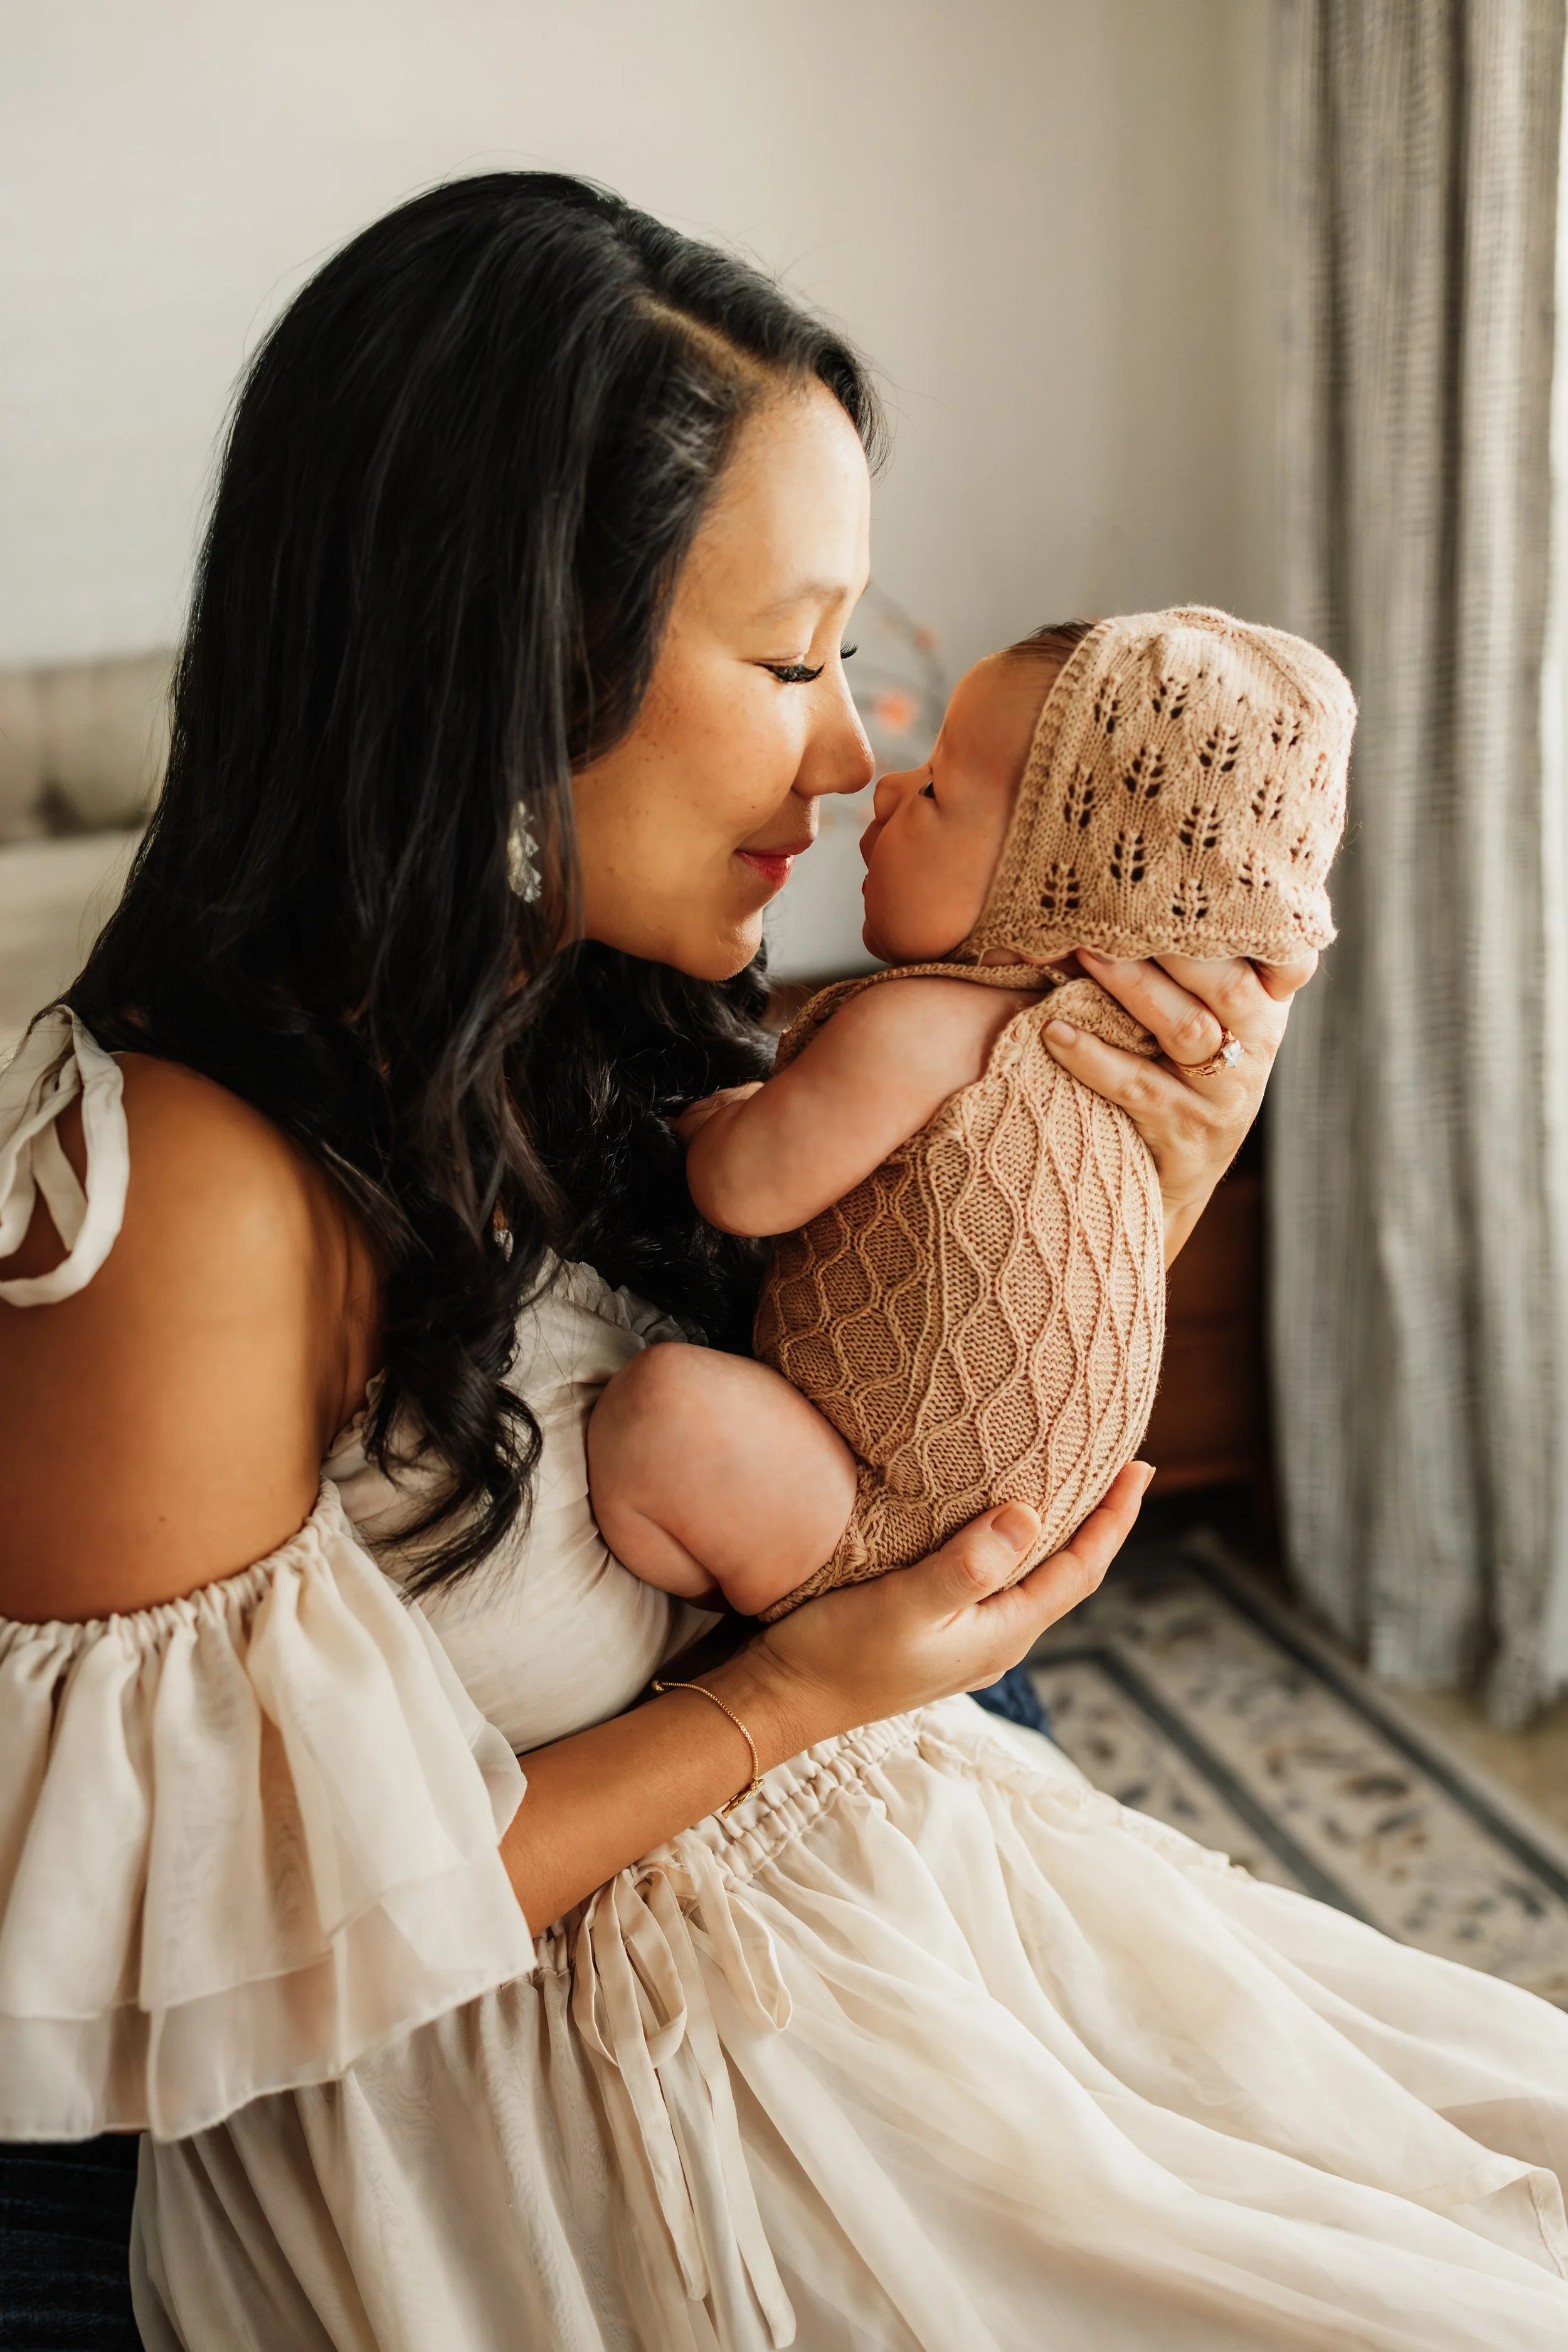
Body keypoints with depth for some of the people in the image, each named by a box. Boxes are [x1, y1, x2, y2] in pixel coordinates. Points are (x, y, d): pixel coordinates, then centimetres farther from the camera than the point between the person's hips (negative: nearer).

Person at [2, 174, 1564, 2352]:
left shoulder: (609, 1040, -2)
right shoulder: (182, 1191, -25)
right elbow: (216, 1953, -18)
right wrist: (790, 1704, -18)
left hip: (892, 1890, 7)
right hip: (530, 2132, -6)